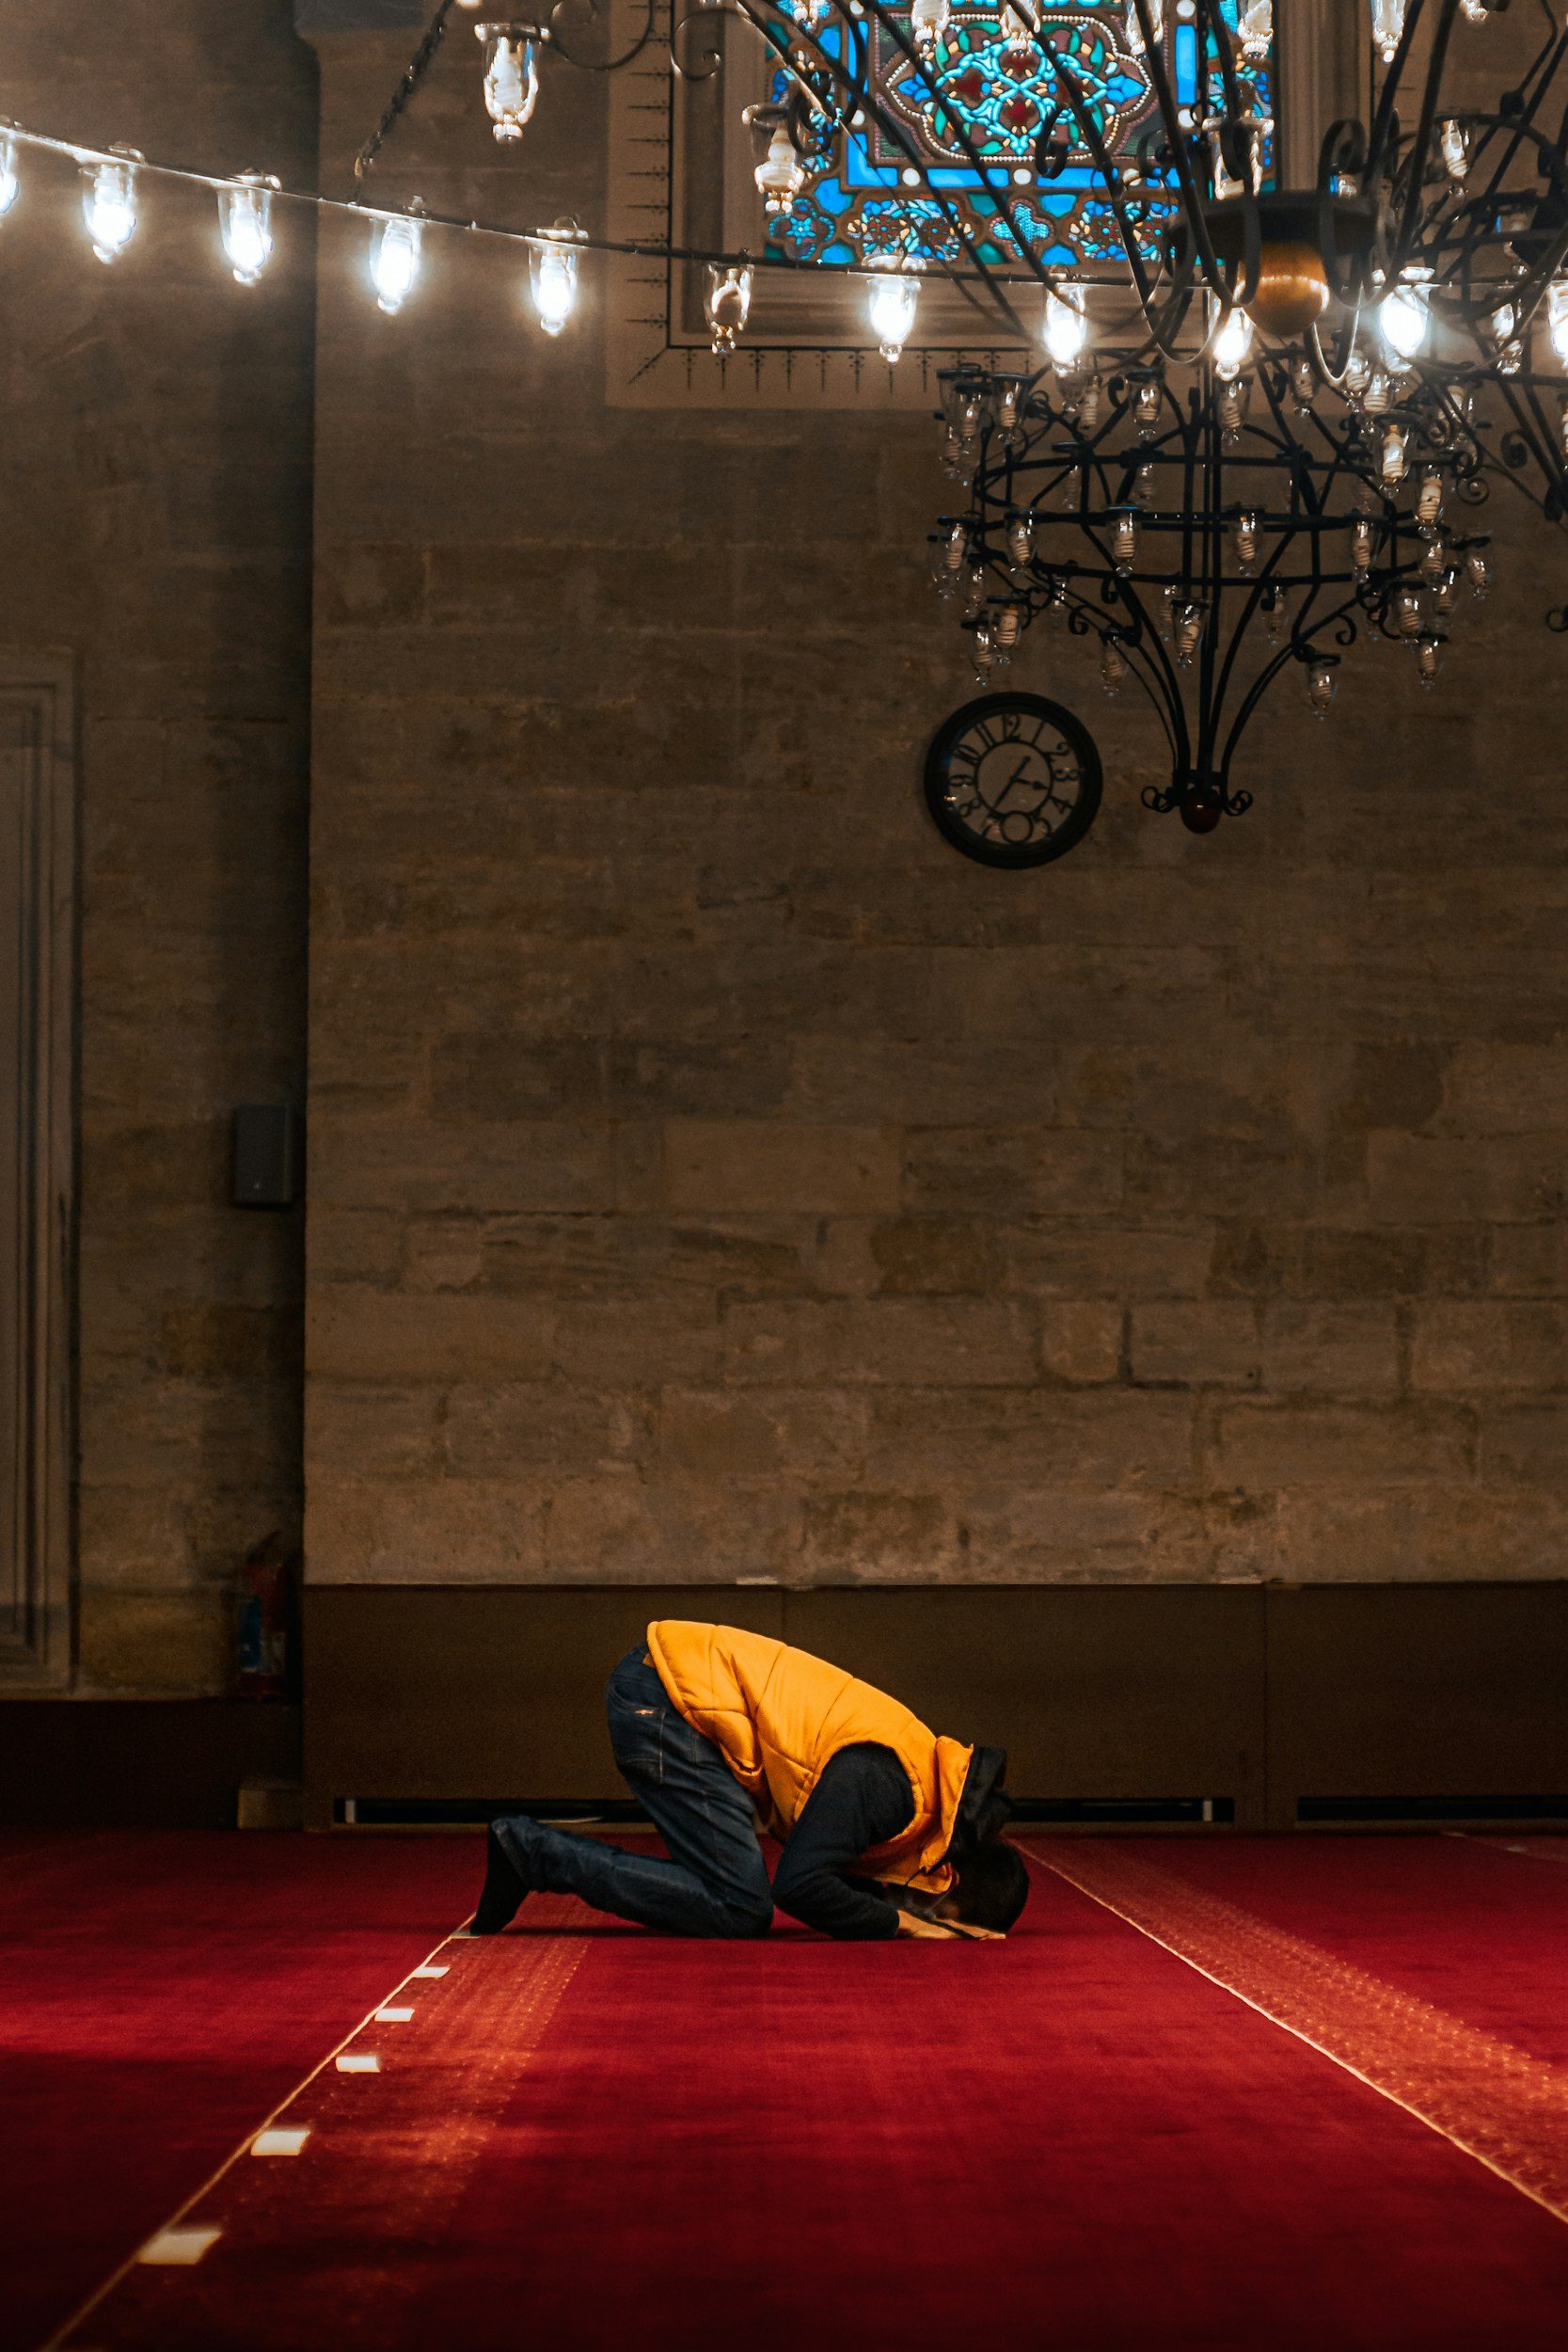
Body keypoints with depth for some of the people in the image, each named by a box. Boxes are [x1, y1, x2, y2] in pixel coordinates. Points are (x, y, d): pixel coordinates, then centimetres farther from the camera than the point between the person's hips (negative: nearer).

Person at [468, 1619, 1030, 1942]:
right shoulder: (886, 1783, -21)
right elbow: (800, 1886, -25)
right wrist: (899, 1923, -12)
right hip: (664, 1698, -9)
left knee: (733, 1893, 5)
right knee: (740, 1910, -10)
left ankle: (528, 1850, 9)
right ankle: (530, 1850, -6)